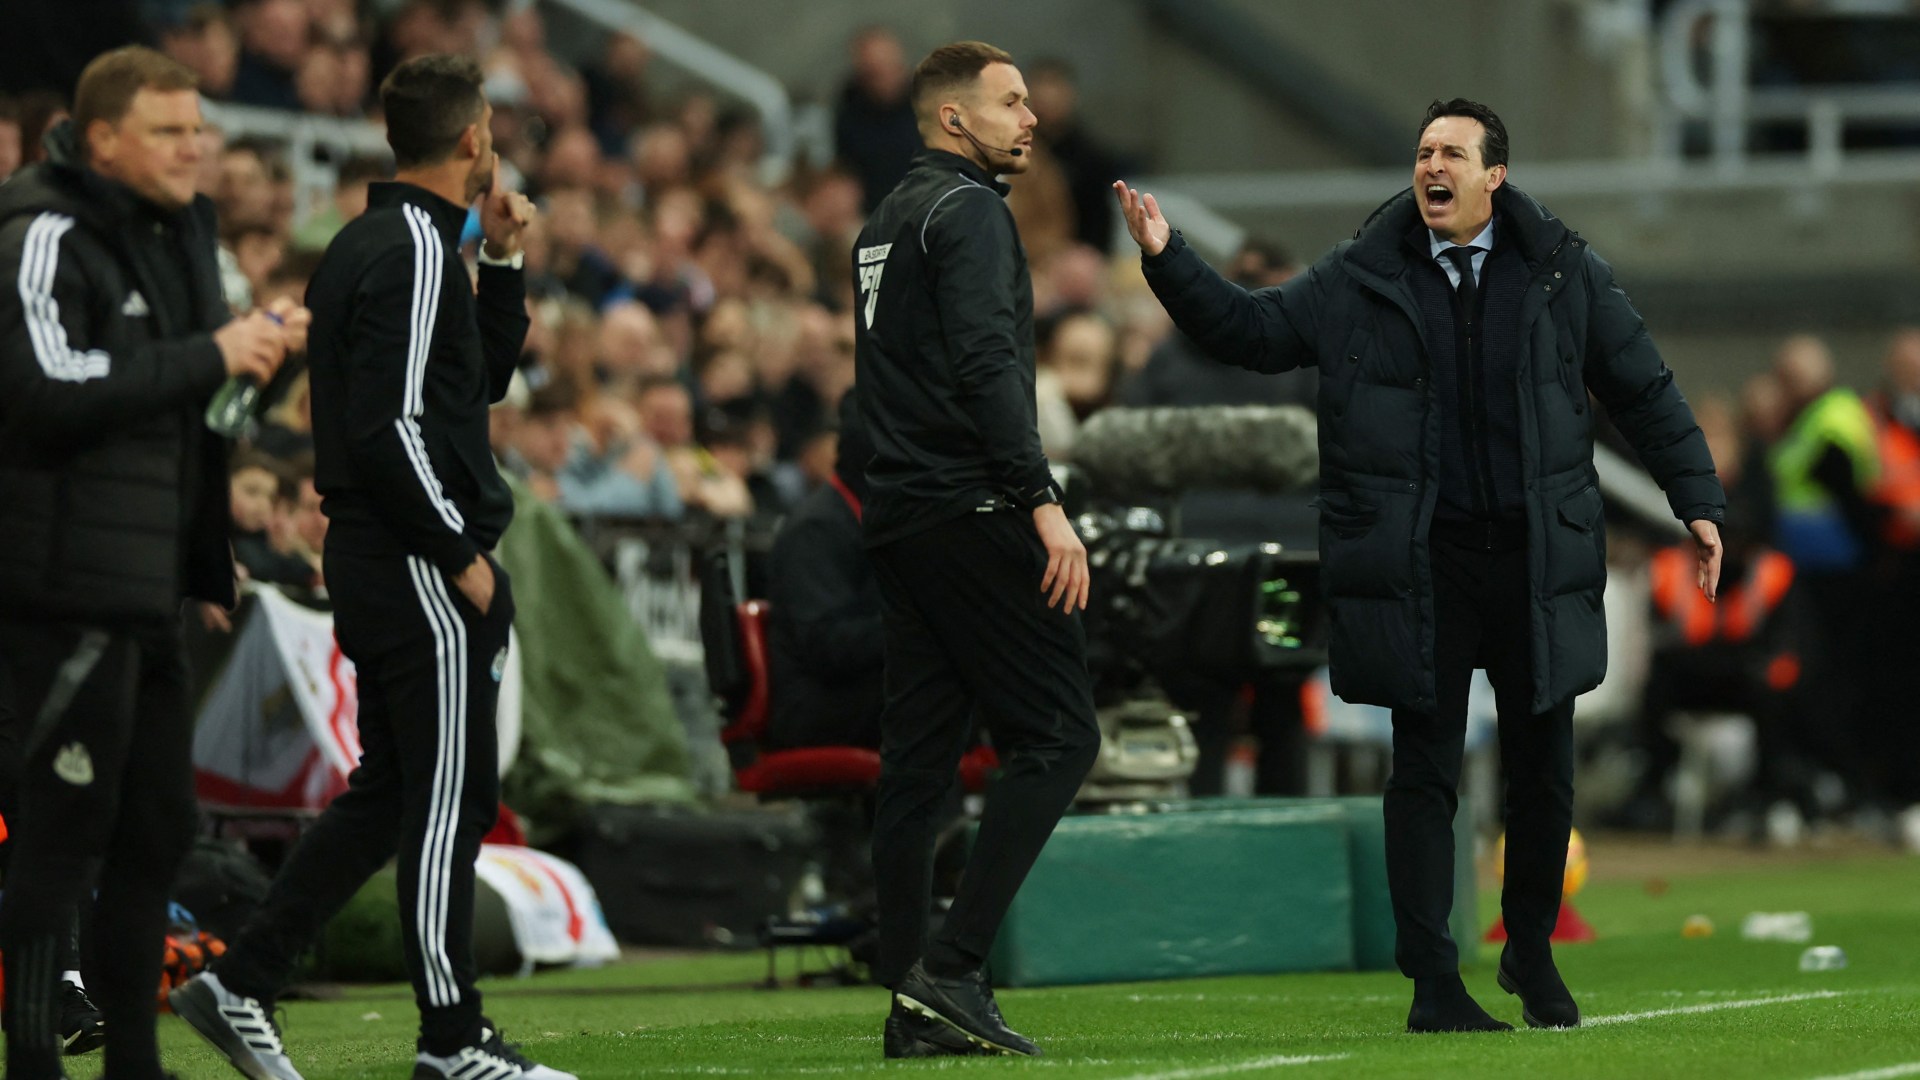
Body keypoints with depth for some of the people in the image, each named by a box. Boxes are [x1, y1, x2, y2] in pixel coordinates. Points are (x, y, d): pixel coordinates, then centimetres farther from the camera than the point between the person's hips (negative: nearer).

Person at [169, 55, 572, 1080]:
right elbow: (391, 428, -23)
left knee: (386, 795, 14)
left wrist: (501, 260, 14)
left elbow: (488, 377, 24)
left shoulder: (364, 244, 16)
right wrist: (463, 555, -17)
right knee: (447, 802, -3)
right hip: (418, 568, -10)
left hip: (369, 562, 10)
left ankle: (241, 984, 13)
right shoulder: (416, 254, -16)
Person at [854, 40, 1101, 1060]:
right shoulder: (969, 211, -9)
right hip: (970, 513, -10)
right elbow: (986, 364, -20)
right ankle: (950, 967, -14)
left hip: (898, 511, 10)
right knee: (1055, 733, -7)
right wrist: (1044, 501, -24)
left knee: (919, 754, 7)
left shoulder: (886, 220, 21)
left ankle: (914, 1006, 6)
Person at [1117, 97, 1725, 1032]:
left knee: (1543, 769, 8)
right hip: (1418, 566, -1)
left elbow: (1645, 392, 9)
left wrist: (1698, 501, 5)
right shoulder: (1362, 279, 3)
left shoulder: (1563, 274, 4)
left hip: (1536, 560, 1)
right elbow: (1252, 330, 6)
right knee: (1424, 771, -2)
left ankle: (1532, 952, 28)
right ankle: (1433, 983, 2)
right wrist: (1169, 264, -7)